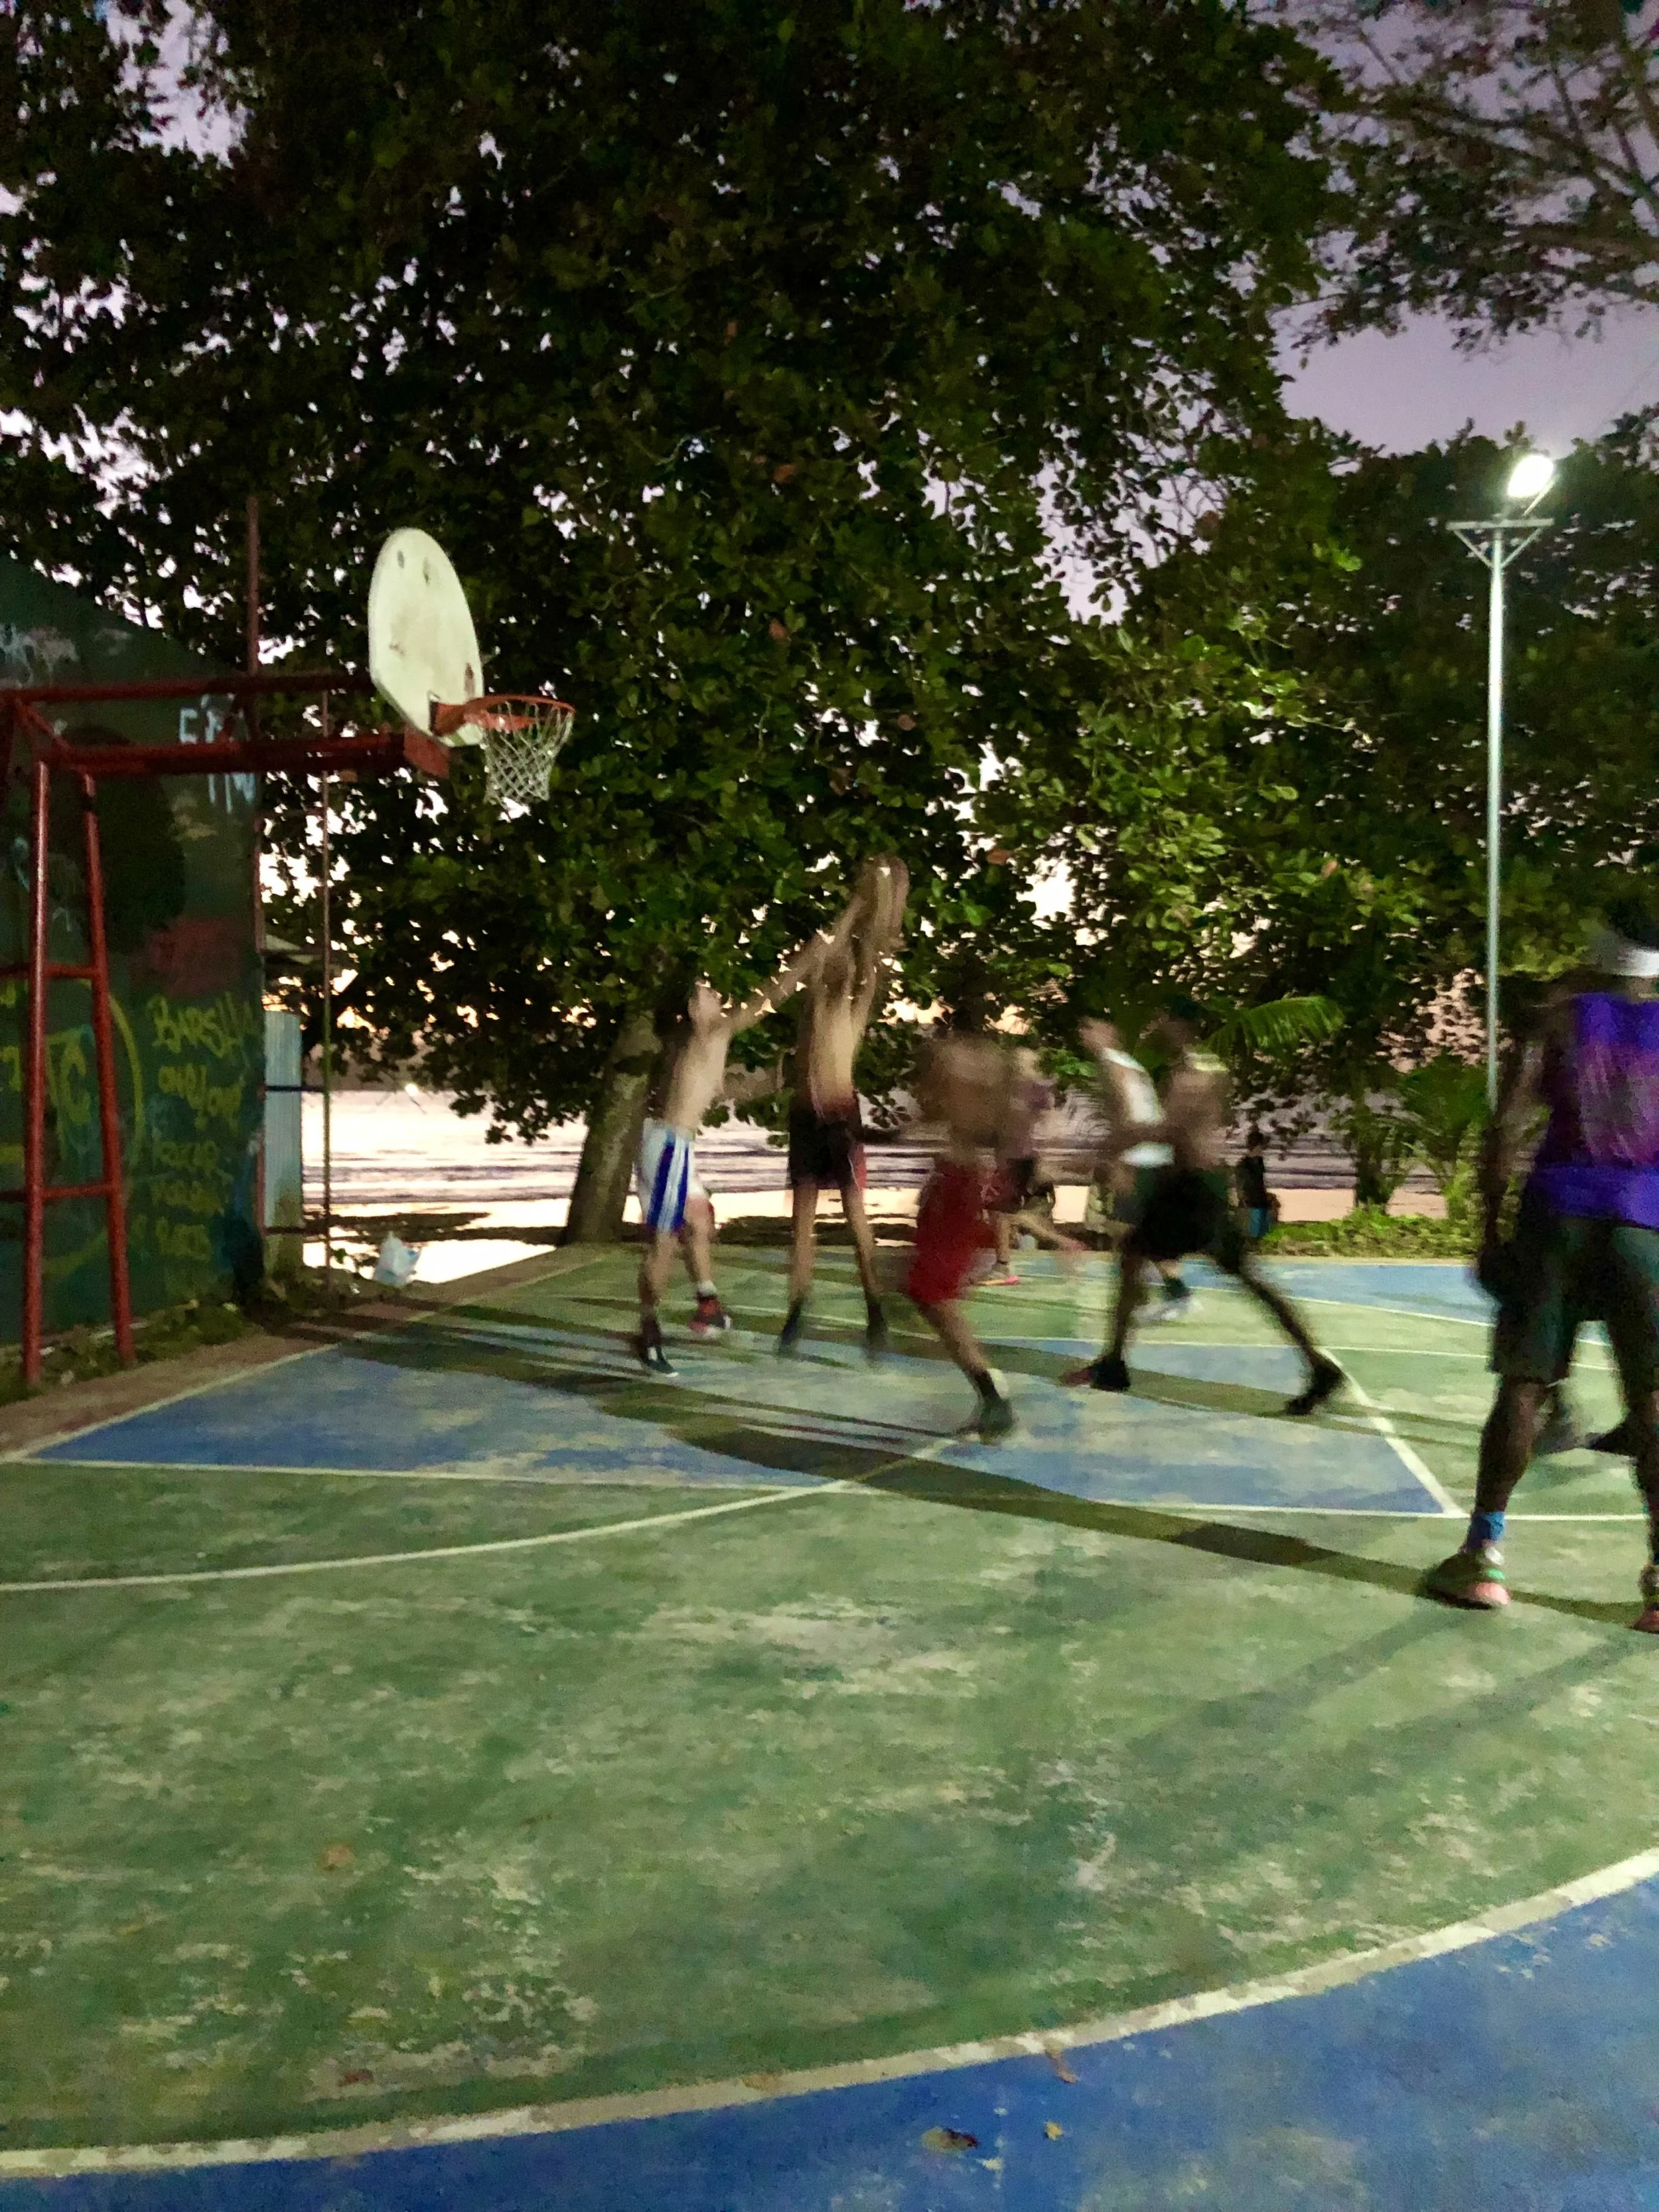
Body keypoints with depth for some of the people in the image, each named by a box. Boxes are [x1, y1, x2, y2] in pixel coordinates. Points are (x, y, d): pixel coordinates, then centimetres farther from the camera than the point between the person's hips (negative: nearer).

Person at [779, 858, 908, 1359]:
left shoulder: (857, 1005, 8)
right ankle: (797, 1311, 10)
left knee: (855, 1210, -5)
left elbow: (872, 955, 0)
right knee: (802, 1214, 5)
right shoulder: (814, 998, 13)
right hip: (805, 1114, 3)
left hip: (841, 1112, -3)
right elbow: (829, 947, 6)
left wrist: (886, 901, -3)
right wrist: (859, 902, 11)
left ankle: (875, 1310, -2)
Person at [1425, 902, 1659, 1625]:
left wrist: (1490, 1225, 1)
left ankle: (1483, 1557, 6)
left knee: (1522, 1385, 5)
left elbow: (1506, 1129, -4)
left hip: (1557, 1212, 0)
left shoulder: (1559, 1022, 5)